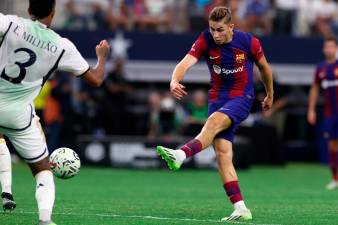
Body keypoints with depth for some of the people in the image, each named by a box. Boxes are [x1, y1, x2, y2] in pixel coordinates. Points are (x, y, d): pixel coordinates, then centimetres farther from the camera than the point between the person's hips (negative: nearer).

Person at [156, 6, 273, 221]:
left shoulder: (249, 42, -9)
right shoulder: (205, 40, -7)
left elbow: (264, 67, 10)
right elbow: (186, 62, -21)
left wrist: (270, 95, 22)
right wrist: (175, 81, -43)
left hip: (242, 98, -3)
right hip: (218, 98, 3)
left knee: (214, 121, -34)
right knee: (222, 153, -9)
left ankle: (180, 155, -55)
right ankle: (241, 209, -10)